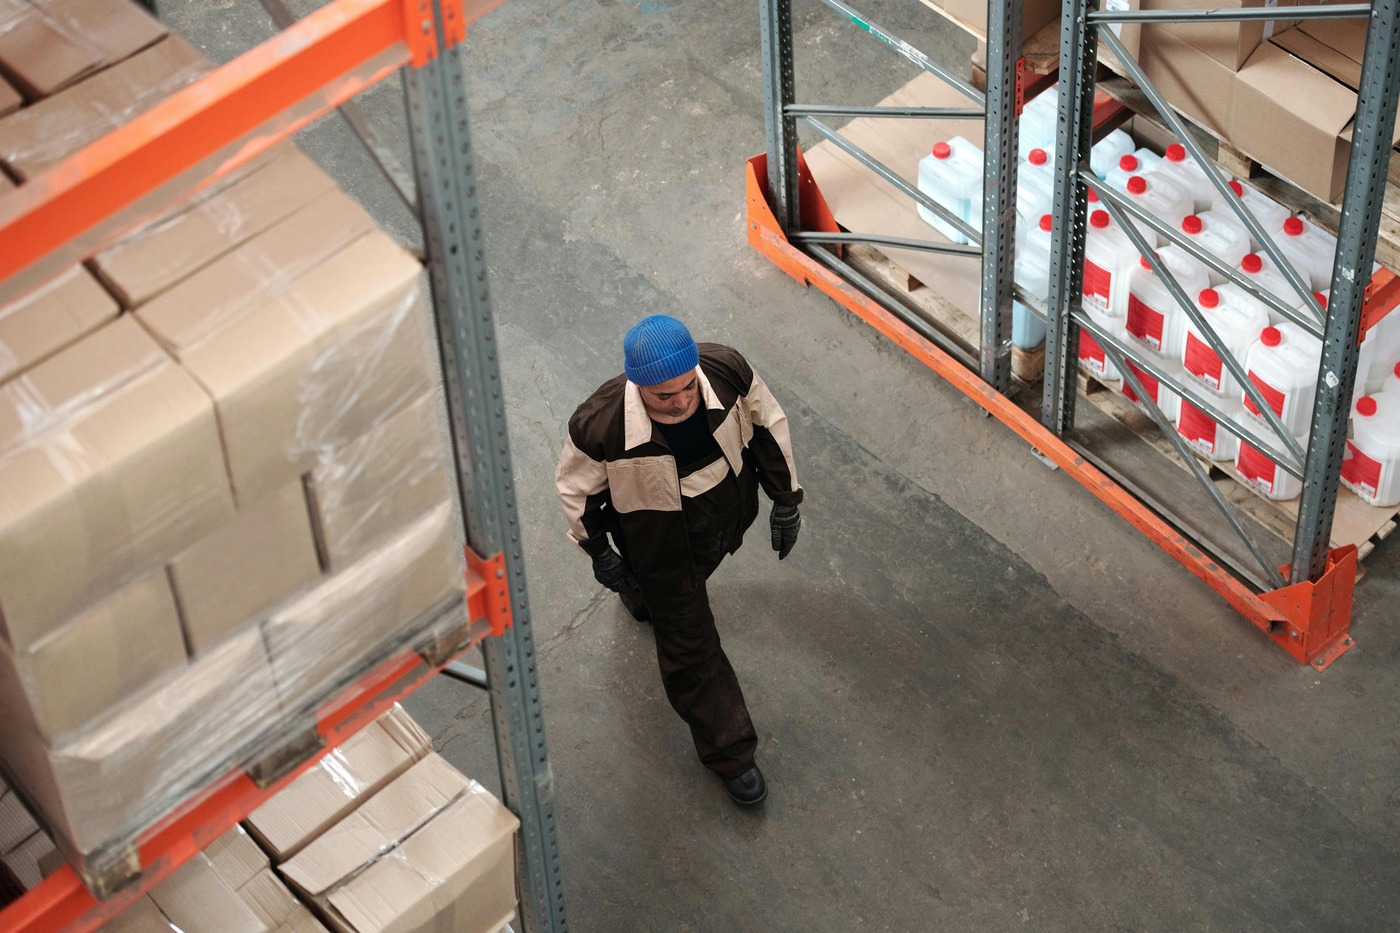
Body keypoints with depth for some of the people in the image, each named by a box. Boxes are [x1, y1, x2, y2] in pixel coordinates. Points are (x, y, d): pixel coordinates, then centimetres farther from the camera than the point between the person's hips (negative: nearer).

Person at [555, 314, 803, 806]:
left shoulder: (727, 370, -32)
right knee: (691, 648, 10)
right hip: (661, 544, -4)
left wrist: (786, 500, 0)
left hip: (727, 520, 4)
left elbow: (768, 424, -10)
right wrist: (599, 553, -4)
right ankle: (728, 751, 33)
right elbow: (576, 488, -18)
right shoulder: (602, 425, -40)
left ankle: (643, 599, 73)